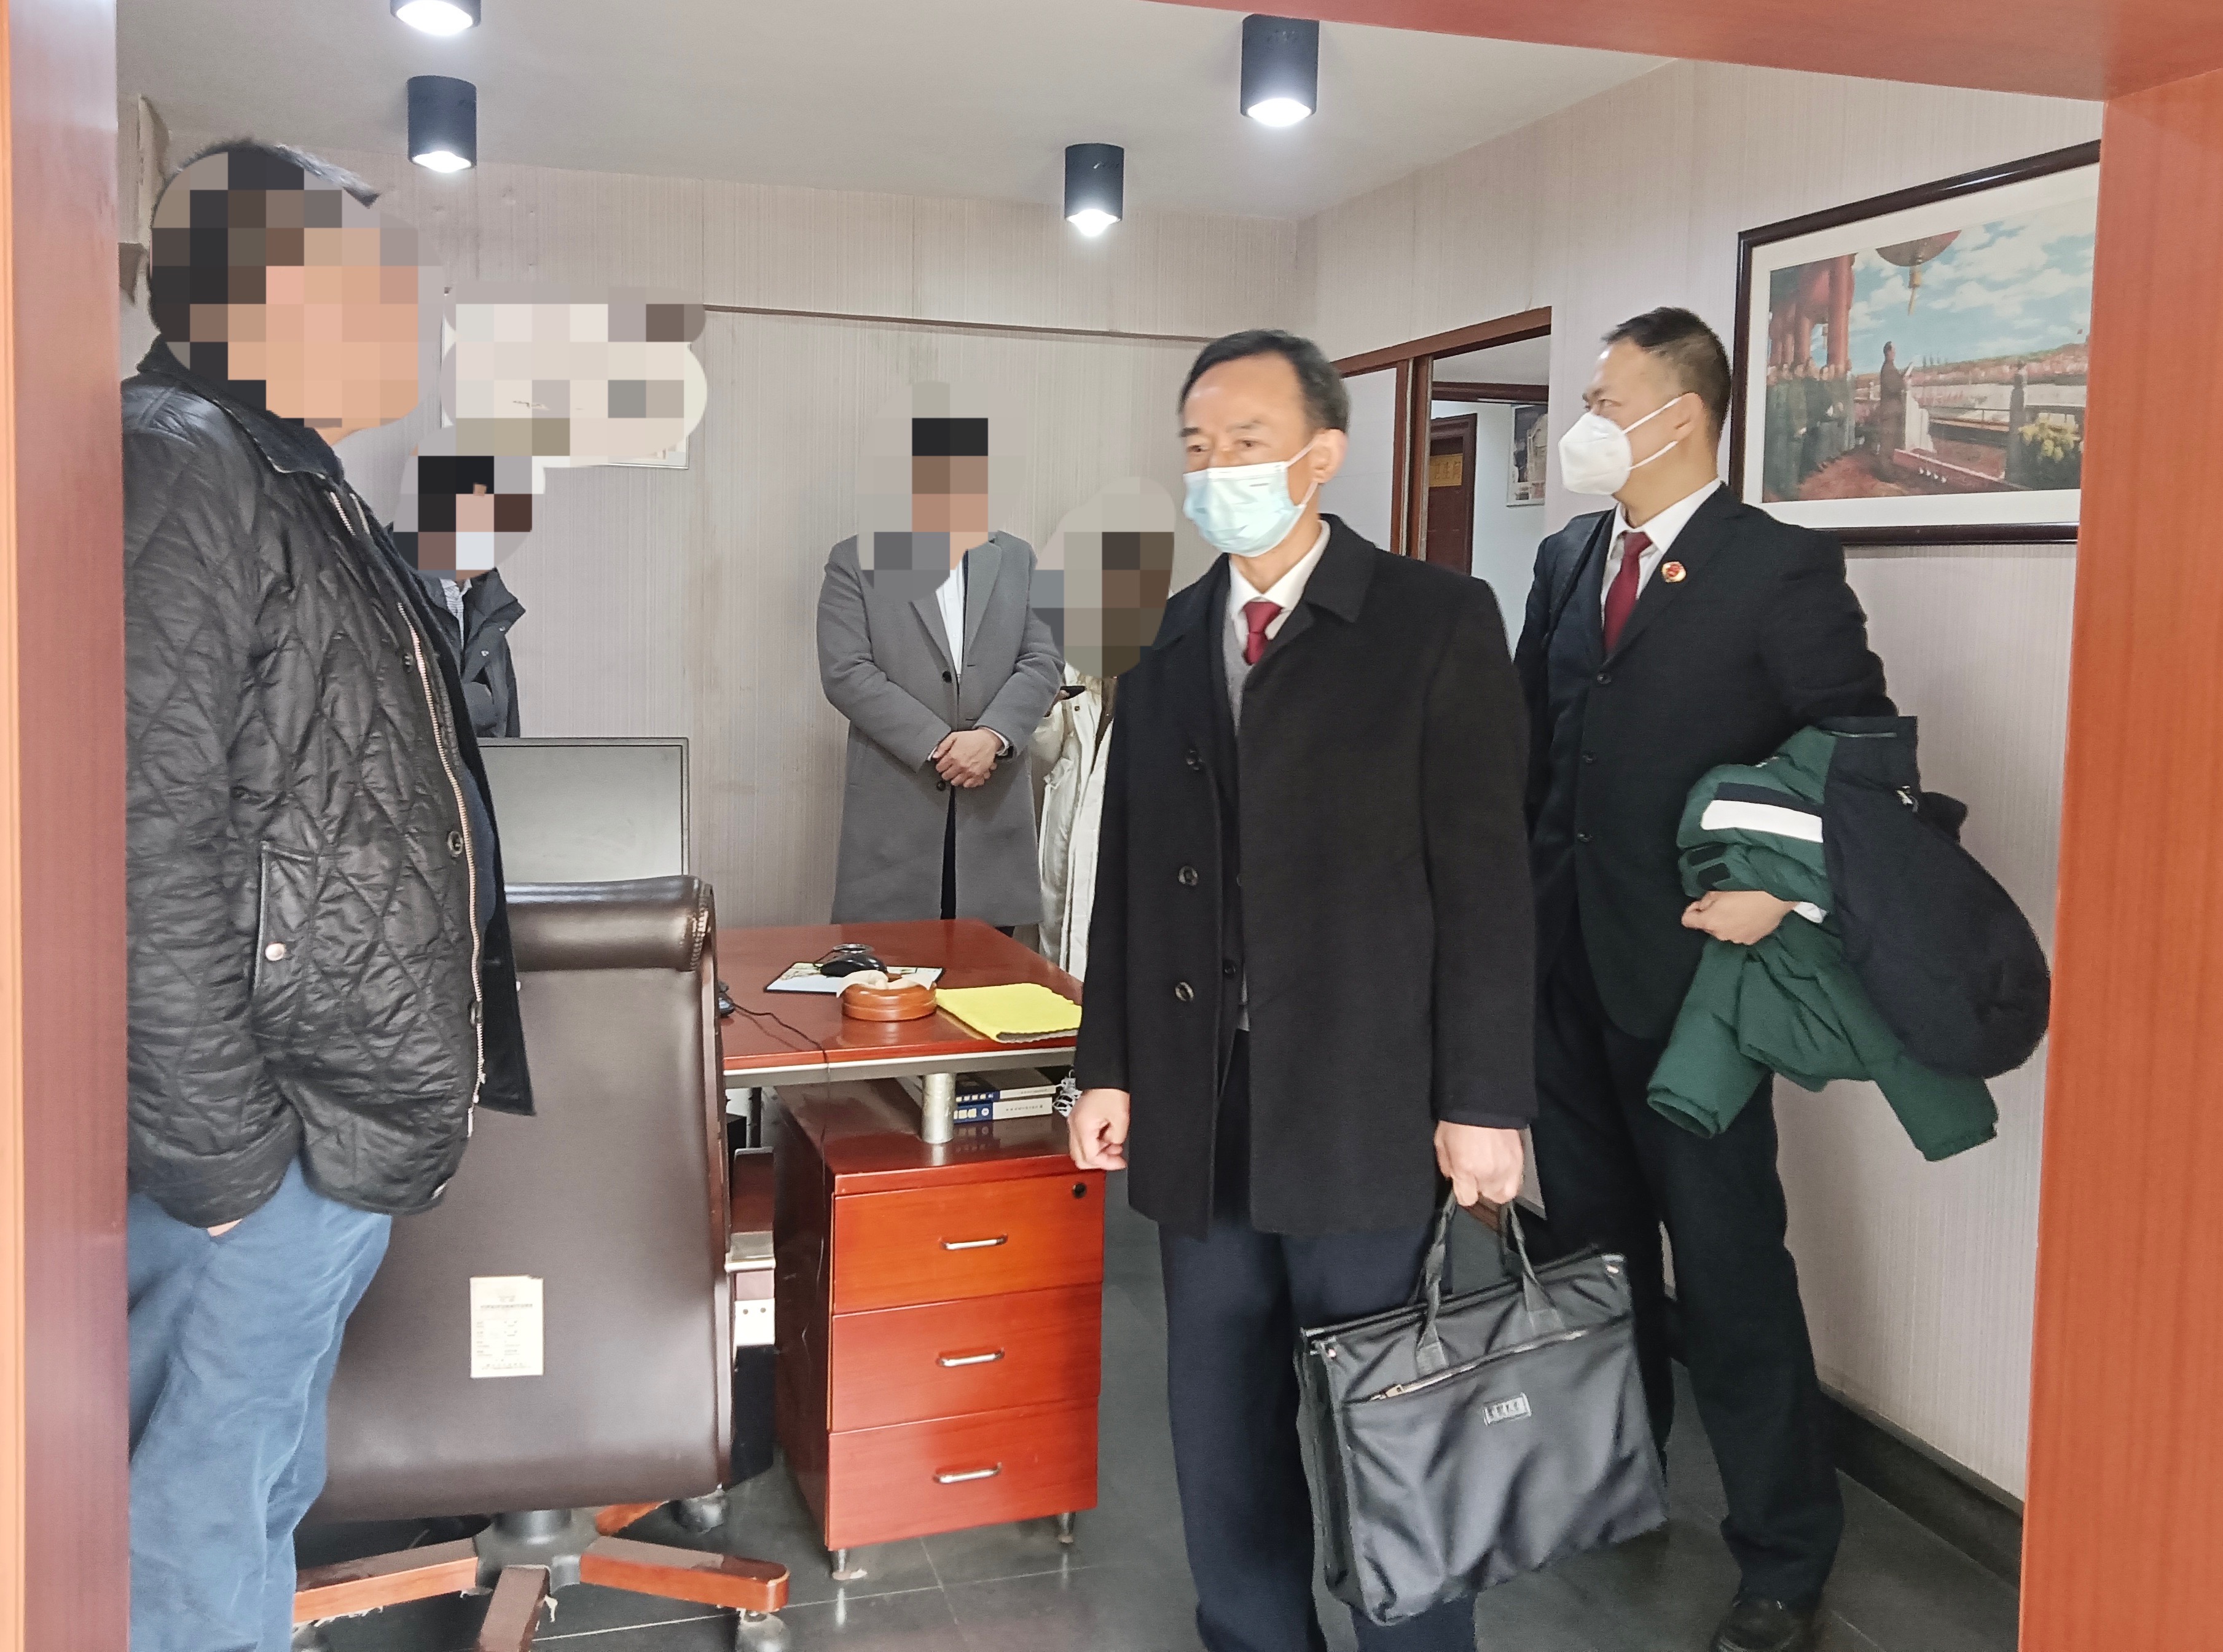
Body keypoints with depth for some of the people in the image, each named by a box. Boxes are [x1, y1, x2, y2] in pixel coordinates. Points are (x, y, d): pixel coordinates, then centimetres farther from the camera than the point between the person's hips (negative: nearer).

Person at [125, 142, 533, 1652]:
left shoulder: (297, 482, 14)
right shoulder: (178, 469, -17)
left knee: (257, 1475, 22)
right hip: (282, 1126, -10)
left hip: (348, 1099, 10)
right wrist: (221, 1149, -20)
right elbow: (146, 855, -24)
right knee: (218, 1489, 5)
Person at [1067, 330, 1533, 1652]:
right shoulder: (1171, 645, 11)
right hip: (1200, 1117, 5)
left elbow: (1485, 880, -9)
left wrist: (1483, 1102, -12)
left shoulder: (1436, 621, -5)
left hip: (1364, 1110, -5)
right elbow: (1129, 873, 11)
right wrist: (1109, 1067, 8)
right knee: (1223, 1429, 15)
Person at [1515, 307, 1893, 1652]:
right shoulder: (1568, 559, 10)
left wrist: (1783, 890, -19)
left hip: (1687, 962, -6)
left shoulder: (1783, 568, -9)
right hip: (1561, 952, 6)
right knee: (1592, 1239, 18)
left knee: (1729, 1264, 1)